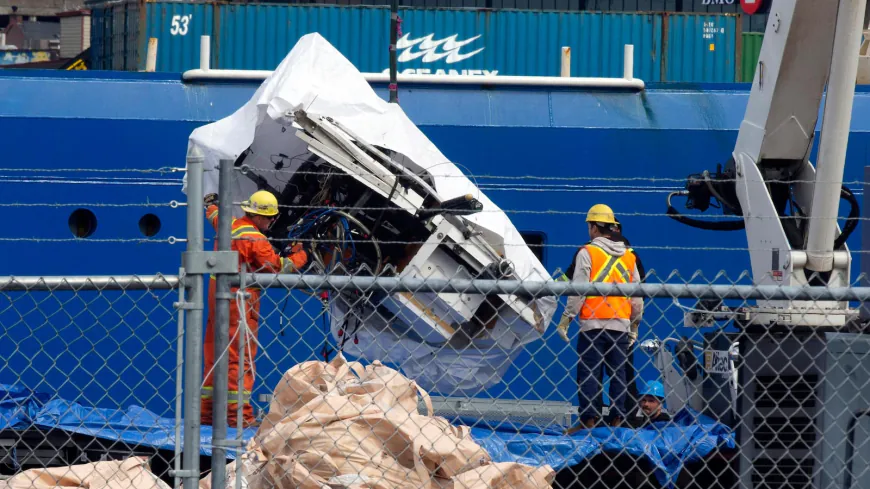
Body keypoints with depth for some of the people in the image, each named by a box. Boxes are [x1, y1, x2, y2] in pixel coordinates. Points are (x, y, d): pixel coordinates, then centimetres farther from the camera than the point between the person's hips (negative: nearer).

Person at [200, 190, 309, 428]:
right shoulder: (255, 239, -15)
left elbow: (214, 215, 33)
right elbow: (278, 267, -11)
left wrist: (211, 203, 56)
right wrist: (300, 256, 6)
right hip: (240, 300, -9)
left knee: (214, 354, 12)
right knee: (241, 356, -8)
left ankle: (207, 410, 17)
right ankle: (238, 414, -12)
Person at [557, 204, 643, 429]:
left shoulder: (587, 253, -5)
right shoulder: (629, 256, 11)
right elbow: (637, 296, 14)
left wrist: (566, 319, -4)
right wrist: (634, 323, 24)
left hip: (593, 324, -4)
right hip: (621, 325, 4)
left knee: (588, 372, -1)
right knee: (618, 373, 7)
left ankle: (589, 420, -6)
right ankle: (617, 420, 4)